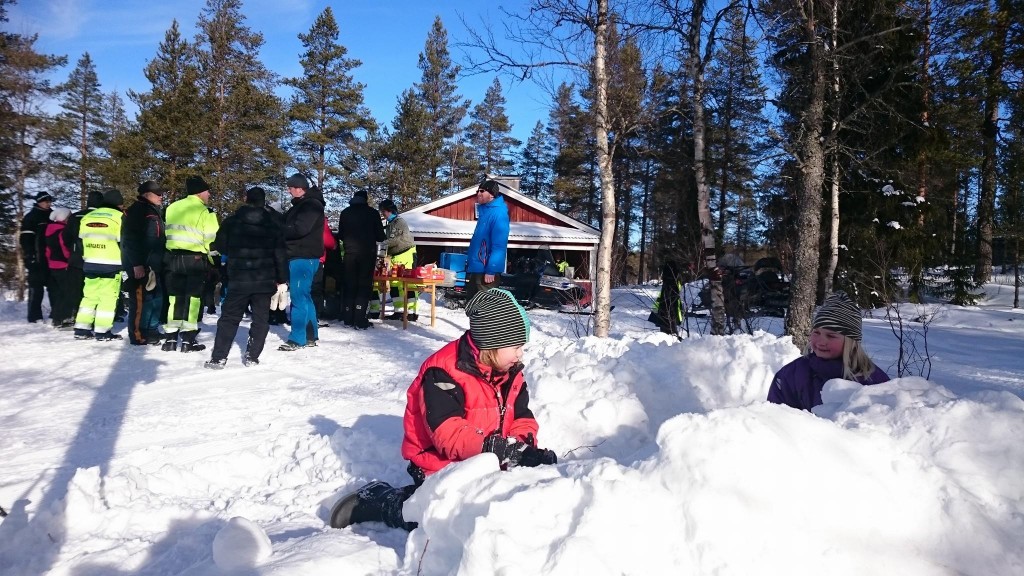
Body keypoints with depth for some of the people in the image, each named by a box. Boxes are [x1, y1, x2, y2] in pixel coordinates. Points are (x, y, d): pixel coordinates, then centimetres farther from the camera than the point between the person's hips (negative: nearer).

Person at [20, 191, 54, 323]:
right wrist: (30, 256, -19)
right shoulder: (31, 217, -2)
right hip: (37, 259, -7)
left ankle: (55, 314, 16)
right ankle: (34, 317, -2)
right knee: (36, 287, -5)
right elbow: (25, 239, -10)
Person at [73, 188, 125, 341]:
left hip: (90, 264, 6)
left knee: (90, 295, 14)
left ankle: (81, 329, 14)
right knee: (108, 297, -1)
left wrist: (83, 260, 22)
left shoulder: (86, 217, 12)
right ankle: (102, 331, -1)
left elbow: (80, 242, 15)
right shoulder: (119, 217, -6)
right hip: (111, 265, -6)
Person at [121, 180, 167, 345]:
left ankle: (151, 331, 22)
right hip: (140, 266, -10)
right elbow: (130, 240, -18)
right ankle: (138, 335, -2)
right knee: (142, 299, -8)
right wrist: (137, 264, -24)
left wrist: (158, 263, 26)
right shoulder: (137, 211, -10)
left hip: (152, 265, 10)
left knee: (156, 298, 13)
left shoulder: (154, 211, 21)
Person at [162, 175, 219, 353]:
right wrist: (216, 261, -1)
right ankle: (188, 340, 3)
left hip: (172, 257, 6)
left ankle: (170, 338, 11)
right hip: (195, 259, -5)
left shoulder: (172, 208, 11)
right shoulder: (203, 212, -10)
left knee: (175, 297, 12)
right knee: (192, 298, 2)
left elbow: (168, 234, 13)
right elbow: (211, 240, -12)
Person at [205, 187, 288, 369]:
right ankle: (252, 356, 6)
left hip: (239, 280, 0)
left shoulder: (231, 221, -1)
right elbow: (281, 255, -1)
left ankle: (218, 357, 4)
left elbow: (220, 246, 6)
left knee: (229, 317, 8)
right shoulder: (273, 224, 0)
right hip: (265, 281, 0)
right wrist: (282, 280, 6)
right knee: (261, 319, 9)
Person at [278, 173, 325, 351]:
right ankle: (310, 335, 19)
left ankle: (297, 339, -6)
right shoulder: (300, 205, 20)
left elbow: (299, 229, -21)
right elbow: (287, 224, 18)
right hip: (297, 256, 10)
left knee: (299, 297, -9)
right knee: (303, 296, 12)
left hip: (304, 257, -10)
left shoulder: (311, 205, -11)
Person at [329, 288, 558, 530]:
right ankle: (377, 499, 2)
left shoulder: (511, 373, 3)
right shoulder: (444, 374, -23)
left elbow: (522, 419, 3)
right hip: (441, 467, -8)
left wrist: (527, 448, -20)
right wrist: (503, 449, -37)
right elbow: (449, 435, -29)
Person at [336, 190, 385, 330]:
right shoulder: (373, 213, -2)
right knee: (364, 285, 0)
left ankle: (348, 319, 10)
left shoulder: (345, 213, 6)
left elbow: (340, 235, 12)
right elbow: (380, 237, 0)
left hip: (350, 253, 3)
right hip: (367, 253, -3)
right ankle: (360, 321, -5)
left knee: (349, 285, 10)